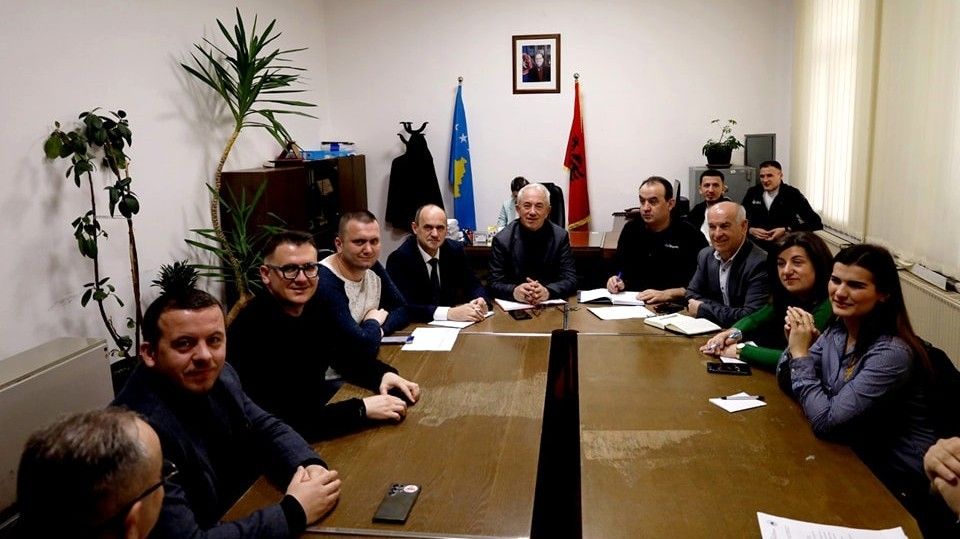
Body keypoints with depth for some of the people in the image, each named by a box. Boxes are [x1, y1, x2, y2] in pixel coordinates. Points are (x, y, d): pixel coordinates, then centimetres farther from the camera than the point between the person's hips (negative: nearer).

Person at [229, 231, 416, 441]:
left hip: (309, 414, 7)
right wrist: (361, 409, -29)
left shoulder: (314, 307, -4)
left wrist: (383, 374, -10)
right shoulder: (251, 330, -27)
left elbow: (343, 356, 10)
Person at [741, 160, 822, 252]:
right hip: (756, 245, 1)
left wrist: (787, 230, -19)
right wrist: (750, 230, -11)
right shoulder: (753, 192, 5)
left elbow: (816, 222, -9)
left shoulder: (792, 194, -3)